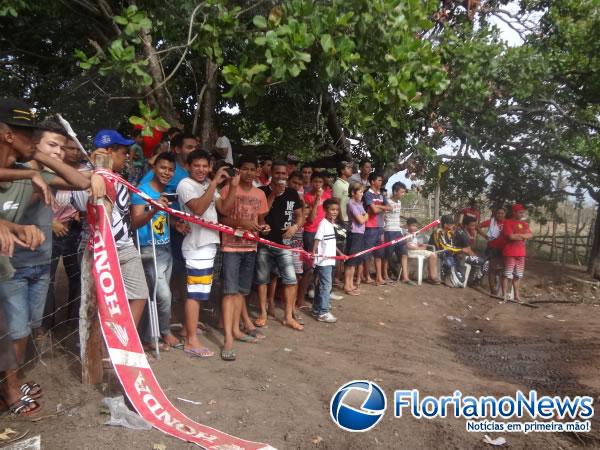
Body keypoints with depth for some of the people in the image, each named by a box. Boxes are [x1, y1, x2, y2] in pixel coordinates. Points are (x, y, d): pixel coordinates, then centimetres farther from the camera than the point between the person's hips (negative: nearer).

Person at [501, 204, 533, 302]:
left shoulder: (524, 223, 14)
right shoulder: (508, 222, -7)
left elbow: (530, 235, 1)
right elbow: (511, 236, -19)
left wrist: (518, 235, -13)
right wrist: (523, 236, -5)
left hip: (521, 253, 7)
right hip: (510, 253, -7)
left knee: (518, 275, 12)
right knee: (508, 275, -4)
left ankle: (517, 295, 20)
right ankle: (504, 295, 1)